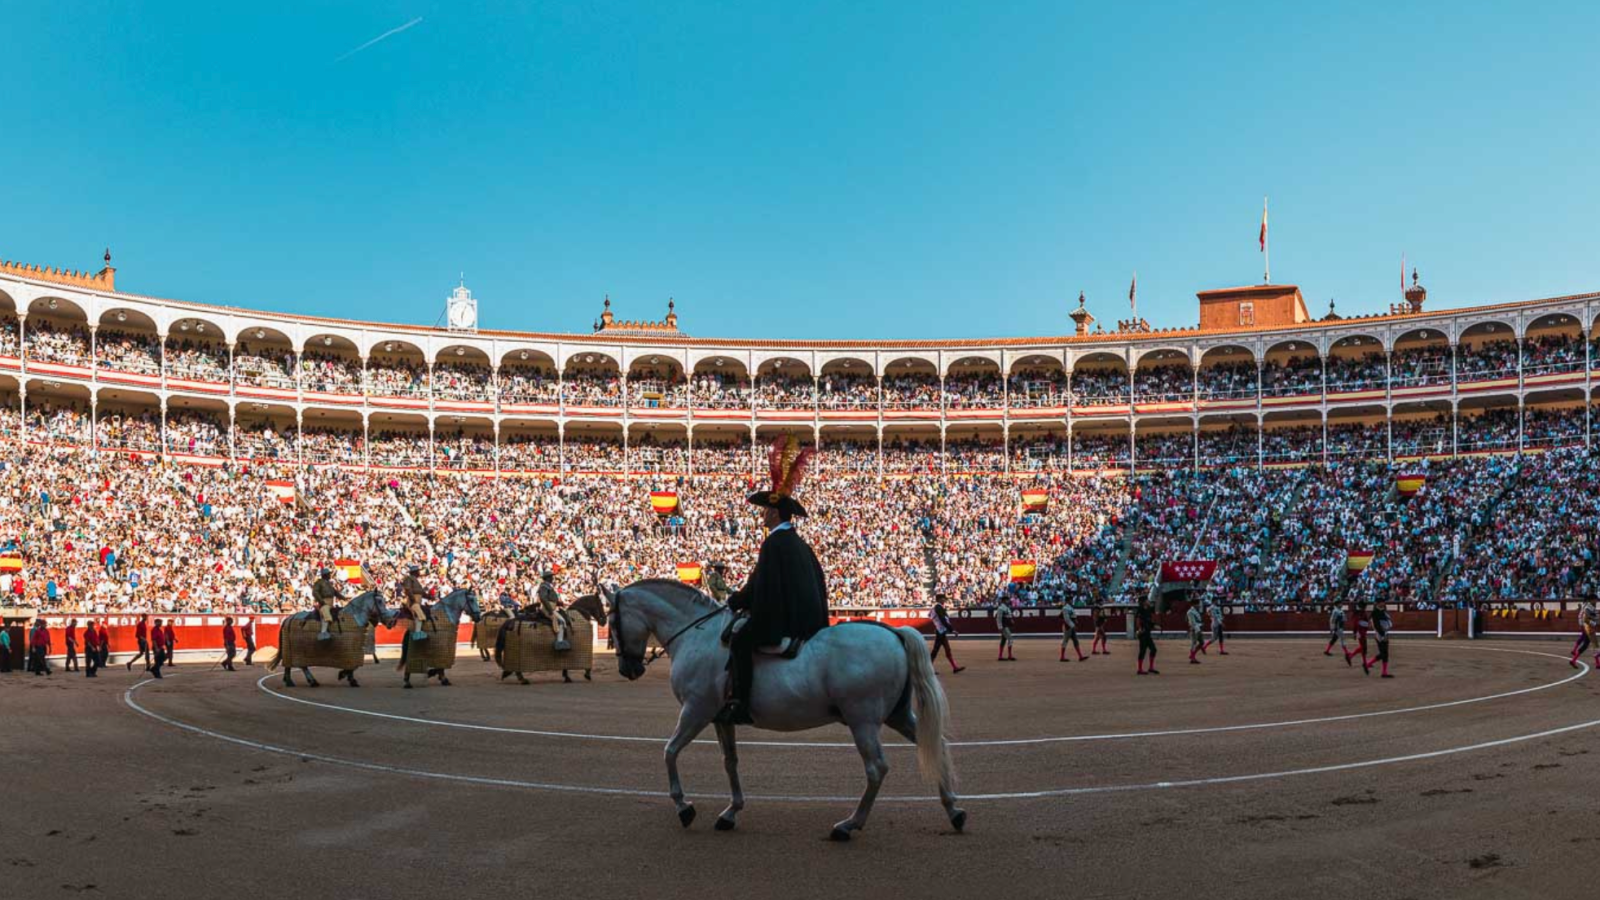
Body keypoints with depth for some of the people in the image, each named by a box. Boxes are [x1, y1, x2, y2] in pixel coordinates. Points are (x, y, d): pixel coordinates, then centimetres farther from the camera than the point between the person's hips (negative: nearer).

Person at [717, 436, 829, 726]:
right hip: (809, 621, 10)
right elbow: (819, 582, 21)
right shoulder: (800, 543, 15)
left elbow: (759, 584, -15)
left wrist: (733, 601, 0)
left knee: (740, 638, -13)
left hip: (785, 621, -10)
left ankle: (741, 702, -19)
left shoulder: (774, 543, -13)